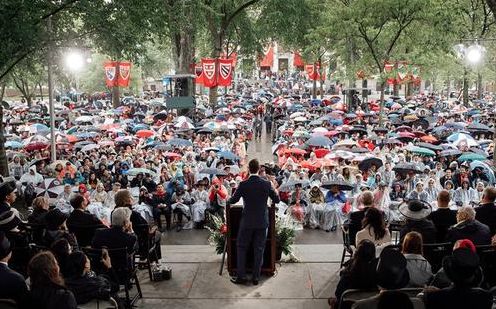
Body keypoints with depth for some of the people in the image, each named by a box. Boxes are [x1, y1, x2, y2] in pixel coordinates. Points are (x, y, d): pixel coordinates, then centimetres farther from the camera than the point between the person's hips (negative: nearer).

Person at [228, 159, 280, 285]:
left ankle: (240, 276, 12)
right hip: (262, 222, 1)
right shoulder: (267, 184, -7)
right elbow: (277, 199, 2)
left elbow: (233, 200, -4)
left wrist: (229, 200, 19)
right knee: (259, 249, 10)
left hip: (247, 222, -1)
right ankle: (256, 277, 13)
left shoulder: (243, 184, -12)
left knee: (242, 248, 12)